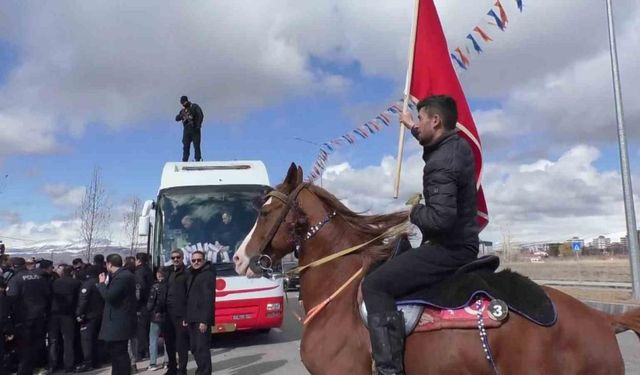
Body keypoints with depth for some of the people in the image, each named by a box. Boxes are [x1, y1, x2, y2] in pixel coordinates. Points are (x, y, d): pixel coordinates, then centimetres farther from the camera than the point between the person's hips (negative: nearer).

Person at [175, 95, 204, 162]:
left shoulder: (195, 107, -2)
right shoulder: (183, 110, 13)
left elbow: (201, 115, -11)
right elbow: (177, 119, 7)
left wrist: (198, 125, -17)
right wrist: (182, 115, -12)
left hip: (195, 130, -4)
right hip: (187, 130, 4)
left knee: (196, 146, -1)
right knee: (185, 146, 4)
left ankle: (198, 160, 5)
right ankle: (184, 161, 8)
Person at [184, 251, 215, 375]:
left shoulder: (208, 274, -9)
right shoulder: (191, 275, 16)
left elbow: (209, 299, -16)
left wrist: (205, 320, -21)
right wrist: (186, 317, 12)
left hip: (201, 319, -8)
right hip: (192, 318, 8)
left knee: (202, 348, -7)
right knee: (194, 348, 13)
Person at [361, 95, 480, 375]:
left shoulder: (440, 164, -23)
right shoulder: (460, 146, 7)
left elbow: (440, 218, -33)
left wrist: (414, 212, -14)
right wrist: (413, 129, 45)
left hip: (449, 249, -11)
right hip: (462, 244, 11)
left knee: (375, 285, -17)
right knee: (391, 268, 31)